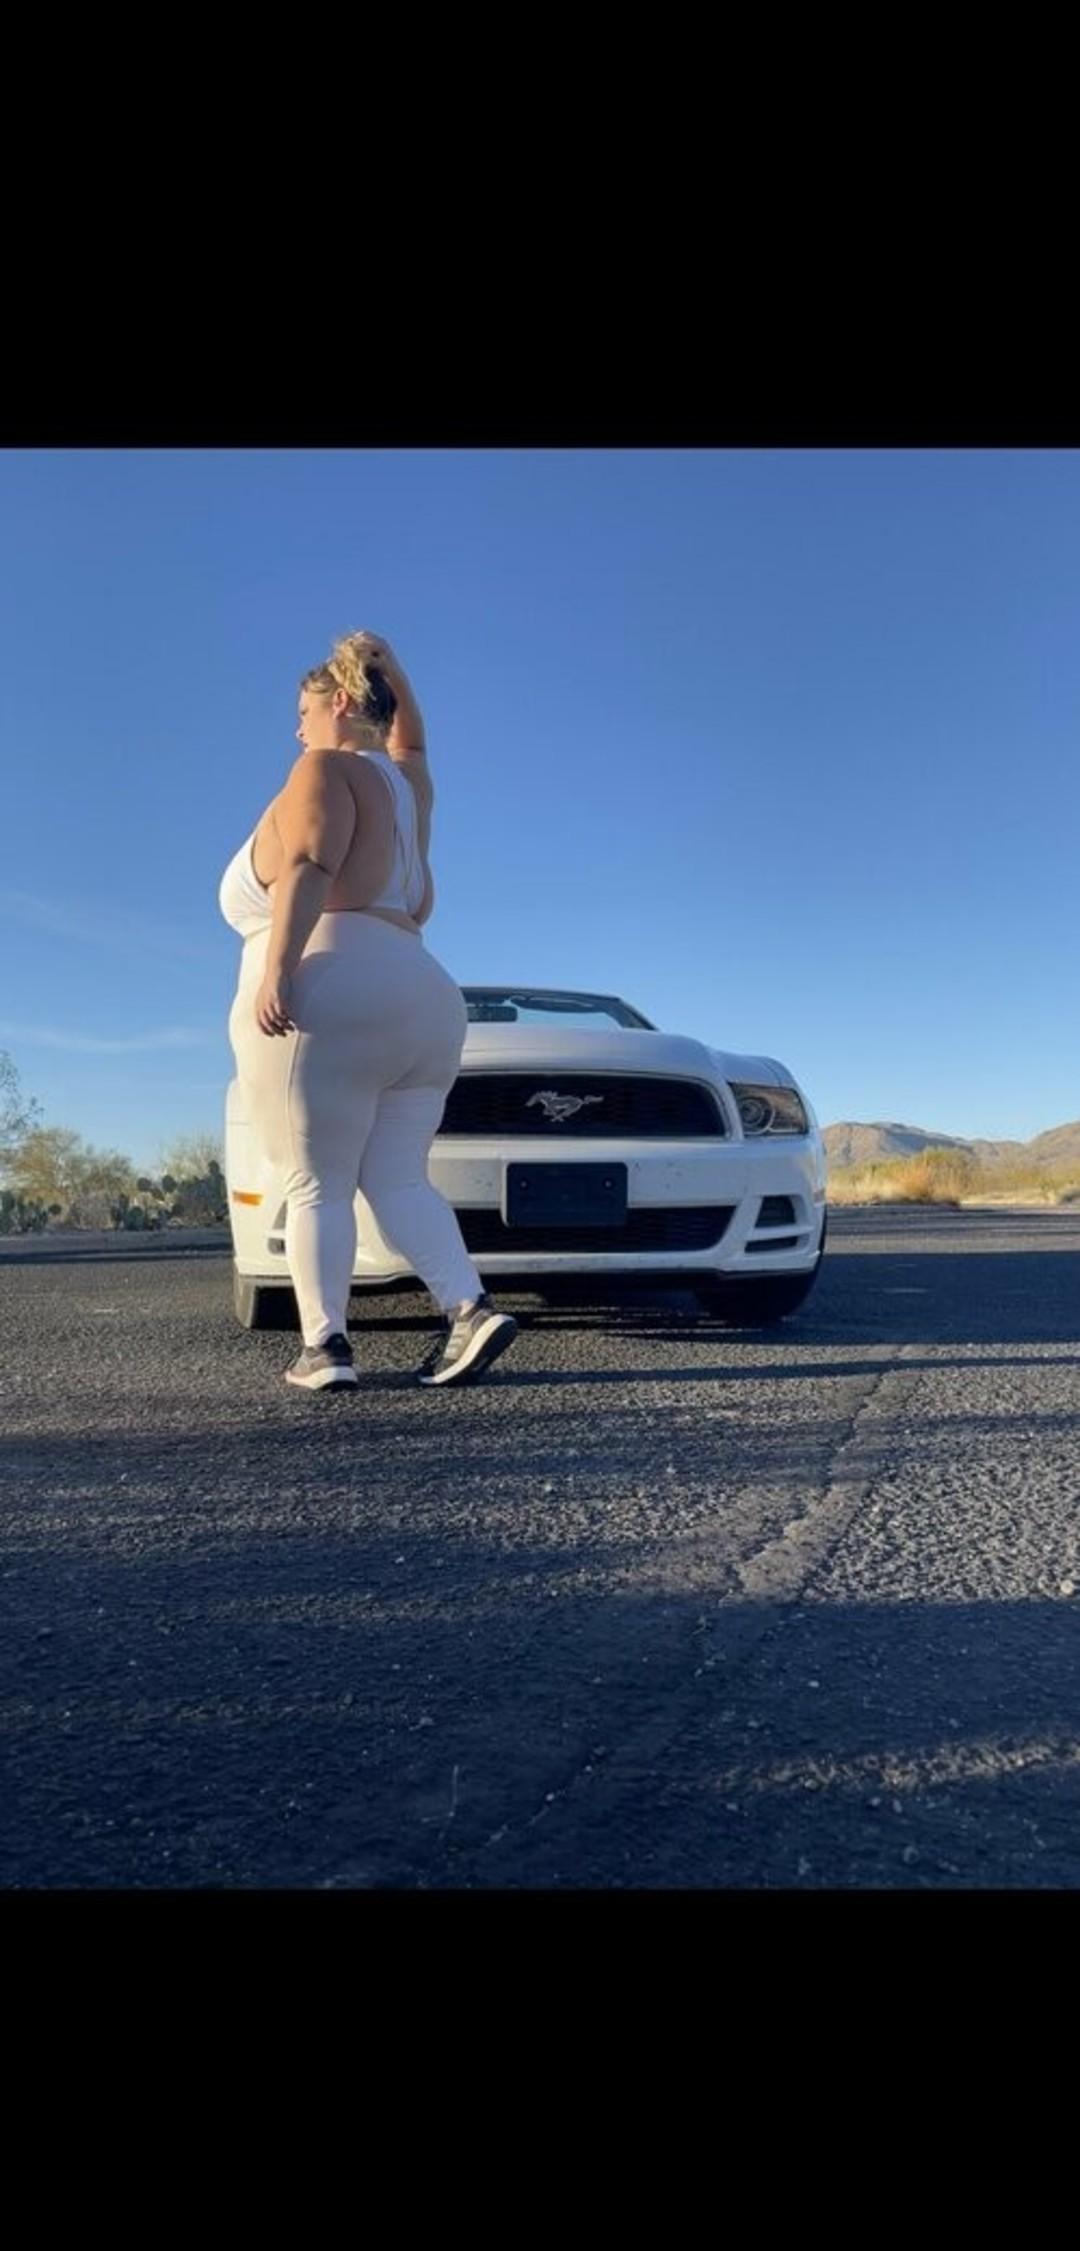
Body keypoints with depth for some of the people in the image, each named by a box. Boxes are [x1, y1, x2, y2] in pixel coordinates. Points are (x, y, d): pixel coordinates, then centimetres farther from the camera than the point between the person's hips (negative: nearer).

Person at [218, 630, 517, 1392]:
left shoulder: (328, 769, 0)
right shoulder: (405, 780, 22)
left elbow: (310, 867, -17)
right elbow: (410, 737, 46)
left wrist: (278, 967, -25)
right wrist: (390, 668, 41)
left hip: (328, 1001, -8)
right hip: (417, 1007, 8)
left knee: (316, 1186, -4)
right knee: (398, 1180, 6)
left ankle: (325, 1344, -6)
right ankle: (472, 1308, -8)